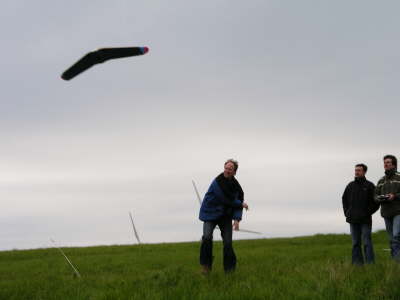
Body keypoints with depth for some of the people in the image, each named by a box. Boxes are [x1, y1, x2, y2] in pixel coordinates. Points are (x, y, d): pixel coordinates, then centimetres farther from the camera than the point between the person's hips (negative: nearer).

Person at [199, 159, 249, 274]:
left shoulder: (236, 186, -1)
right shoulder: (217, 182, -20)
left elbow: (238, 202, -1)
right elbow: (227, 200, -18)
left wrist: (237, 219, -17)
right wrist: (241, 204, -5)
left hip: (226, 216, 4)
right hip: (211, 213, -4)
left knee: (228, 243, -3)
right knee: (207, 237, -20)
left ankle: (229, 269, 6)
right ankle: (206, 266, -6)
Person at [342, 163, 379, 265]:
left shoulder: (369, 186, -1)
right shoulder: (350, 186, 11)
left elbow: (376, 202, 0)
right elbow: (344, 199, 22)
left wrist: (368, 213, -7)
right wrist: (346, 212, 12)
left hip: (365, 220, -4)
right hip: (353, 220, 4)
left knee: (367, 242, -6)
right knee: (355, 243, 6)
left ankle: (370, 263, -4)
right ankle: (357, 263, 11)